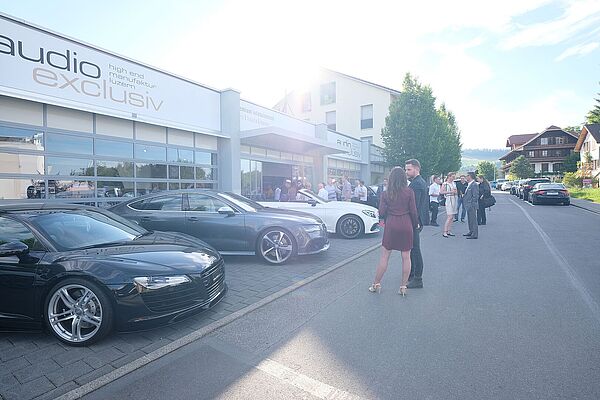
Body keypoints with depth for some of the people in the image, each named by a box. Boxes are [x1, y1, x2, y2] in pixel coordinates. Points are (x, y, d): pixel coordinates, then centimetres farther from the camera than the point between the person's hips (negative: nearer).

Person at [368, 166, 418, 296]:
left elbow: (381, 212, -2)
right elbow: (413, 212, -3)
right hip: (406, 225, 0)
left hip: (391, 225, 1)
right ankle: (403, 287, 16)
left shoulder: (386, 193, -1)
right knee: (406, 257, 9)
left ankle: (376, 284, 16)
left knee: (384, 256, 8)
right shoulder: (409, 192, -3)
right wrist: (416, 225, 12)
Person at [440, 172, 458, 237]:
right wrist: (450, 191, -16)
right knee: (450, 217, -12)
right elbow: (441, 192, -15)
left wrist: (455, 192, 1)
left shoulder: (454, 183, 14)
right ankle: (444, 232, -8)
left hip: (455, 200, 7)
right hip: (449, 200, -7)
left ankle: (449, 231, 13)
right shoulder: (445, 184, -5)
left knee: (452, 217, 7)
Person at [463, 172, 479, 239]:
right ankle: (471, 232, 29)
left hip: (471, 206, -10)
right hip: (468, 206, 10)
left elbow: (475, 196, -20)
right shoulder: (469, 184, 14)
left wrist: (472, 205, -19)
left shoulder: (474, 184, -16)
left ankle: (475, 234, 2)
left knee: (473, 220, -4)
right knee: (470, 220, 18)